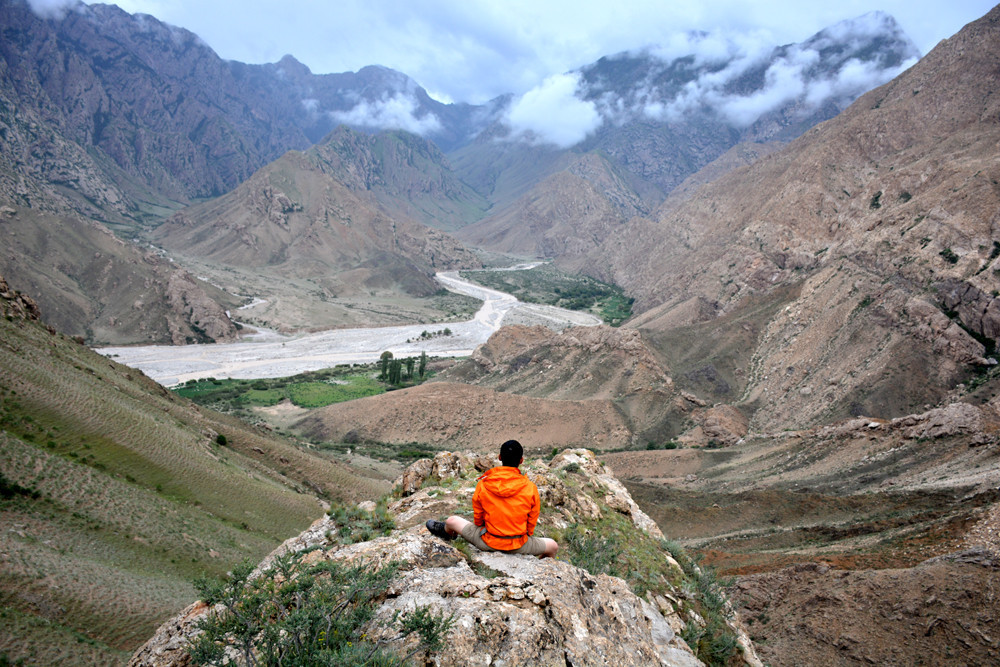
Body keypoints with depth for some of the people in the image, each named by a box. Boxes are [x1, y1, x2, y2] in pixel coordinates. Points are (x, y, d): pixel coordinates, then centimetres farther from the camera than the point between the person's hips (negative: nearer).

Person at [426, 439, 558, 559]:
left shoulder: (482, 485, -13)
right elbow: (532, 521, 0)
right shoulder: (531, 488, -14)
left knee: (452, 520, 25)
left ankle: (446, 532, 56)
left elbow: (477, 517, 1)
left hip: (488, 543, 1)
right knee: (553, 546, 25)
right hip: (519, 546, -1)